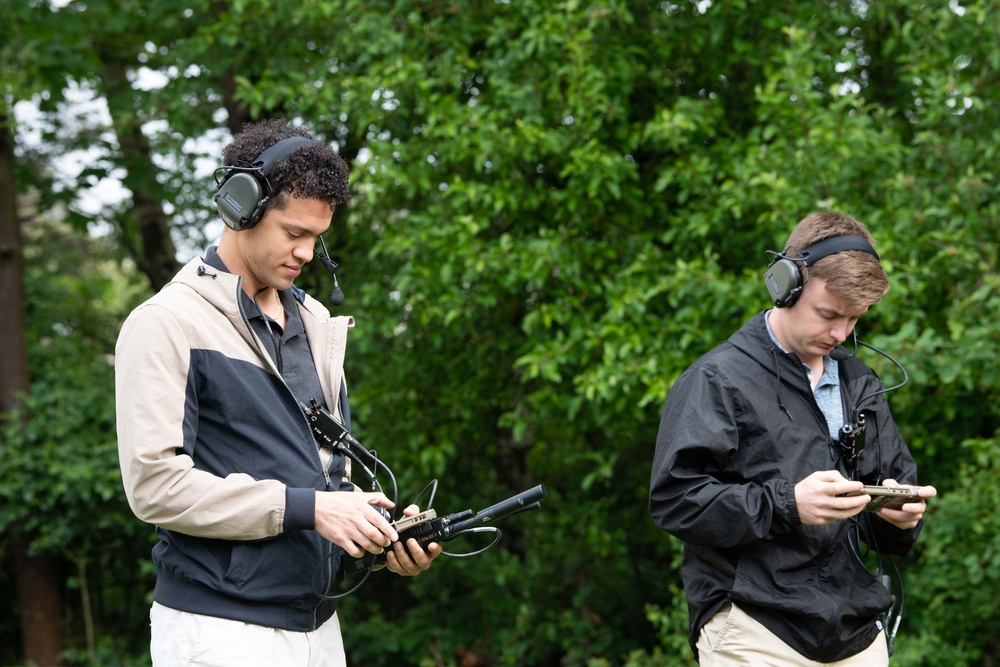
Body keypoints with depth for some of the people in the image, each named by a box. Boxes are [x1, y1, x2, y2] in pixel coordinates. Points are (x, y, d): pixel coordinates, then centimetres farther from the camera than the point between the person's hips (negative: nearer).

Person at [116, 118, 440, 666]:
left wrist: (379, 527, 0)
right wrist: (307, 508, -19)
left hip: (318, 623, 7)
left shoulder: (314, 322, 15)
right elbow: (156, 484, -17)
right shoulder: (167, 324, -8)